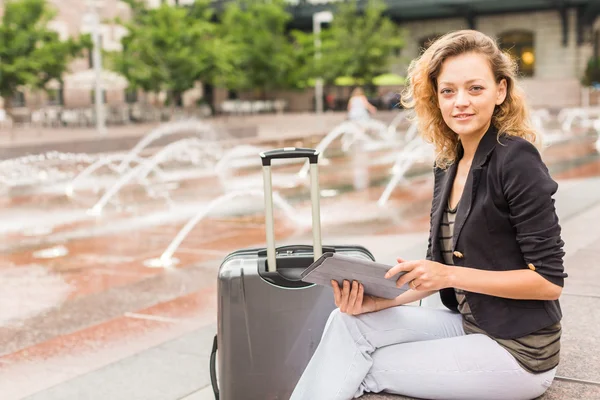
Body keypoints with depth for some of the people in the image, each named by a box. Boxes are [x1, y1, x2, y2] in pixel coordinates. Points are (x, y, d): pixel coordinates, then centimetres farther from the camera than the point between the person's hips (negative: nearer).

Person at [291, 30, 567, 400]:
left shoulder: (516, 160, -17)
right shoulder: (448, 166, 5)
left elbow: (550, 279, -17)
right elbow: (439, 268, 9)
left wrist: (451, 275, -22)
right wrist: (380, 299, -8)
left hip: (519, 352, -6)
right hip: (466, 324, 6)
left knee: (361, 370, -10)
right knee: (348, 323, -10)